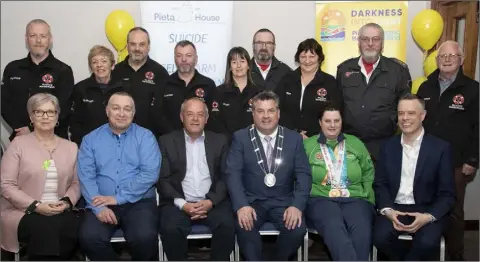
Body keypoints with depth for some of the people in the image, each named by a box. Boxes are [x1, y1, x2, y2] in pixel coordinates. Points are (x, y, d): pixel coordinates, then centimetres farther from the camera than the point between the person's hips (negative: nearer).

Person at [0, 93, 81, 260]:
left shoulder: (70, 147, 14)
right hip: (22, 212, -2)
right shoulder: (19, 143, 3)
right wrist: (35, 206, -14)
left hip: (59, 211, 3)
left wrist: (67, 201, -9)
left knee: (75, 227, -31)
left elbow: (76, 183, 13)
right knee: (45, 229, -35)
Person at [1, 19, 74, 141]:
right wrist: (19, 128, -12)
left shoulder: (63, 71, -5)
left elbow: (61, 109, -12)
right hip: (20, 138, 3)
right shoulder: (12, 69, 8)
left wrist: (32, 129, -16)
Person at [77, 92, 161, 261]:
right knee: (89, 237, -26)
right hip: (102, 204, 2)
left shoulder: (145, 136, 5)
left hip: (139, 202, -1)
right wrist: (99, 207, -15)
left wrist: (118, 198, -13)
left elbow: (150, 173, -7)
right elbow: (86, 176, 0)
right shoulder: (91, 139, 11)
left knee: (145, 237, -29)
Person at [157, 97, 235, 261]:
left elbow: (226, 177, 5)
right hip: (179, 203, 0)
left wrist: (211, 201, -12)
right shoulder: (167, 141, 7)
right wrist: (182, 204, -13)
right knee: (170, 228, -30)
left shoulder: (220, 141, 11)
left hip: (213, 202, 1)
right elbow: (163, 179, 1)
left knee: (227, 225, -28)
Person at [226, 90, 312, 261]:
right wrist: (241, 205, -23)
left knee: (297, 228, -26)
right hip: (252, 201, -1)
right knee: (244, 225, -31)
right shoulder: (240, 137, 2)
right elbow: (233, 173, -7)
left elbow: (304, 175, 0)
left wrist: (297, 205, -17)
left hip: (283, 202, 1)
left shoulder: (294, 138, 5)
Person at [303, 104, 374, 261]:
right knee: (334, 227, -36)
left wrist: (368, 197, 8)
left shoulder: (356, 144, 19)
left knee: (362, 230, -32)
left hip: (355, 199, 2)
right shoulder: (307, 145, 13)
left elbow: (369, 174, 19)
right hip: (321, 199, -2)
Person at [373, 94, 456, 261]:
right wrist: (387, 210, -12)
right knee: (380, 237, -26)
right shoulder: (388, 146, 8)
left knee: (427, 243, -32)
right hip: (394, 208, 2)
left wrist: (428, 216, -19)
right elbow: (379, 184, 7)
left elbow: (447, 194, -2)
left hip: (427, 209, -2)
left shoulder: (441, 148, -1)